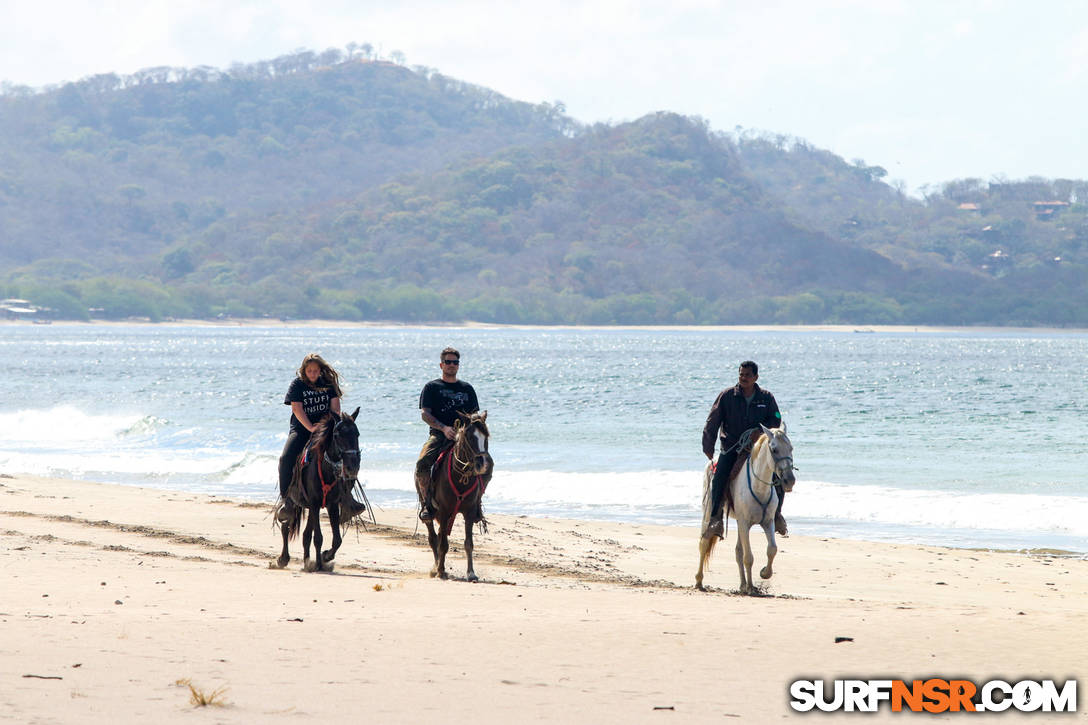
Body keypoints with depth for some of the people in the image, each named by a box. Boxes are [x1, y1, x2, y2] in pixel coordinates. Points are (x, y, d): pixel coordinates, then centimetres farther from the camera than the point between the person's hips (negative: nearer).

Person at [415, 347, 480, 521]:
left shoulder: (467, 388, 22)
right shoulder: (432, 387, 12)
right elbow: (425, 414, 1)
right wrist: (444, 428, -15)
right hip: (439, 435, -2)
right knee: (422, 464, -29)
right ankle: (426, 504, -12)